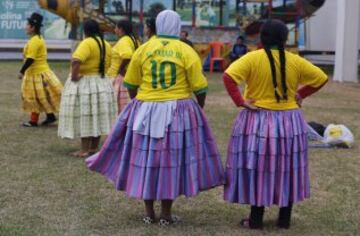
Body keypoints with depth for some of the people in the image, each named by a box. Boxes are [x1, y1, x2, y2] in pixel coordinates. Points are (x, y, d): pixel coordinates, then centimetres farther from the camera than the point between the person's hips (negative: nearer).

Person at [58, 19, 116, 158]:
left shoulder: (87, 43, -17)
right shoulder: (106, 44, 8)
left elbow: (76, 61, -30)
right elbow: (107, 64, 11)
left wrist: (74, 76, -19)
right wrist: (99, 74, 12)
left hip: (84, 84, -7)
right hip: (102, 83, 8)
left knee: (85, 117, -3)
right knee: (97, 117, 12)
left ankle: (85, 150, -1)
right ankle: (94, 148, 18)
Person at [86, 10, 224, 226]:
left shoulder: (143, 49, 1)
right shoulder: (187, 51, -4)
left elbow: (131, 84, 7)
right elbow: (199, 87, -4)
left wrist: (138, 104, 24)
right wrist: (200, 108, 14)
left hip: (146, 112, 2)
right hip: (178, 113, -1)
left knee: (146, 160, 10)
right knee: (171, 161, 5)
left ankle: (149, 213, 15)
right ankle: (166, 215, 10)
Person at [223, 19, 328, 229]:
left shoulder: (253, 58, -9)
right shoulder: (295, 61, -1)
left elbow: (229, 76, -21)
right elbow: (321, 78, 7)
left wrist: (240, 101, -14)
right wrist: (300, 94, 11)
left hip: (258, 121, -2)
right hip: (289, 122, 2)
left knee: (258, 169, 5)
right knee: (287, 169, 12)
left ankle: (256, 219, 8)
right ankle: (285, 219, 18)